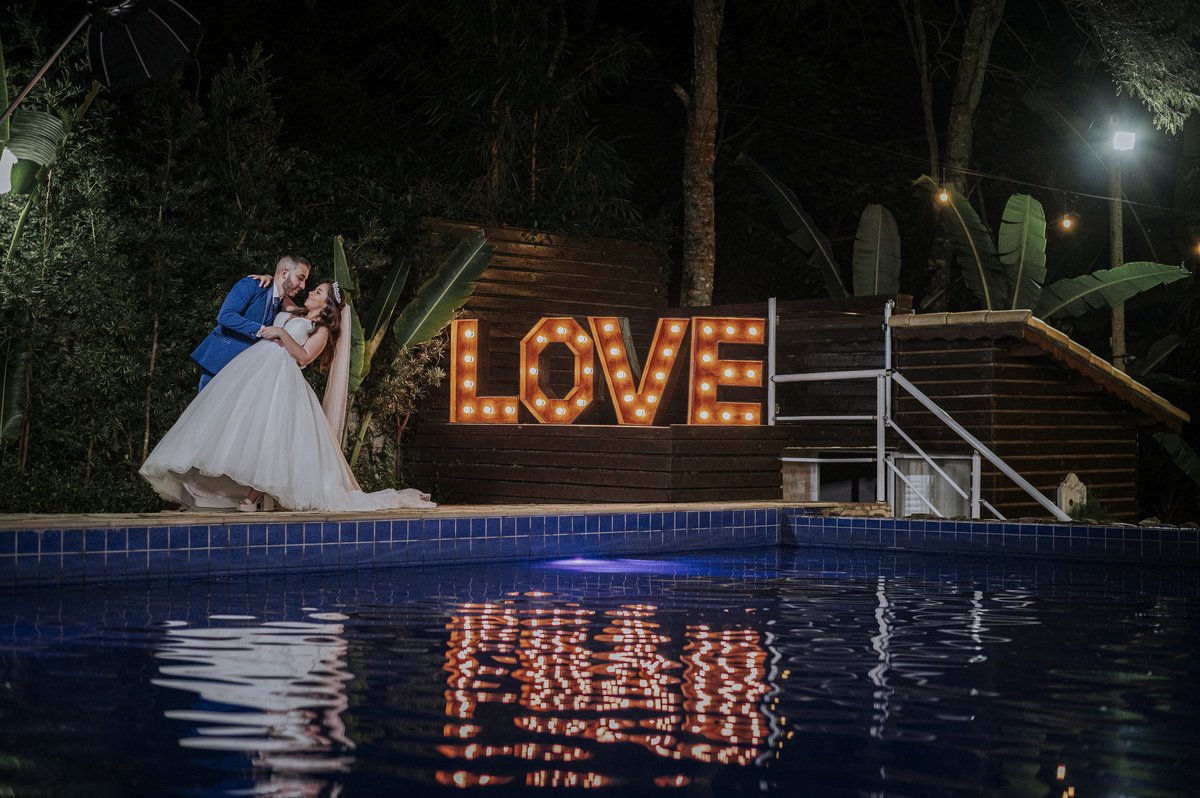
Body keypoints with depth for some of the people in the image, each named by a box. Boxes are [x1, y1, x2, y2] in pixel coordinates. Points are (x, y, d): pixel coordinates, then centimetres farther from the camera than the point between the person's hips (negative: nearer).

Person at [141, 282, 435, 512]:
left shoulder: (322, 331, 11)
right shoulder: (291, 313, 30)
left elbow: (303, 356, -4)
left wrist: (282, 334, -10)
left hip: (281, 375, -6)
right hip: (253, 365, 6)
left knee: (267, 432, -21)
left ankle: (251, 497, -22)